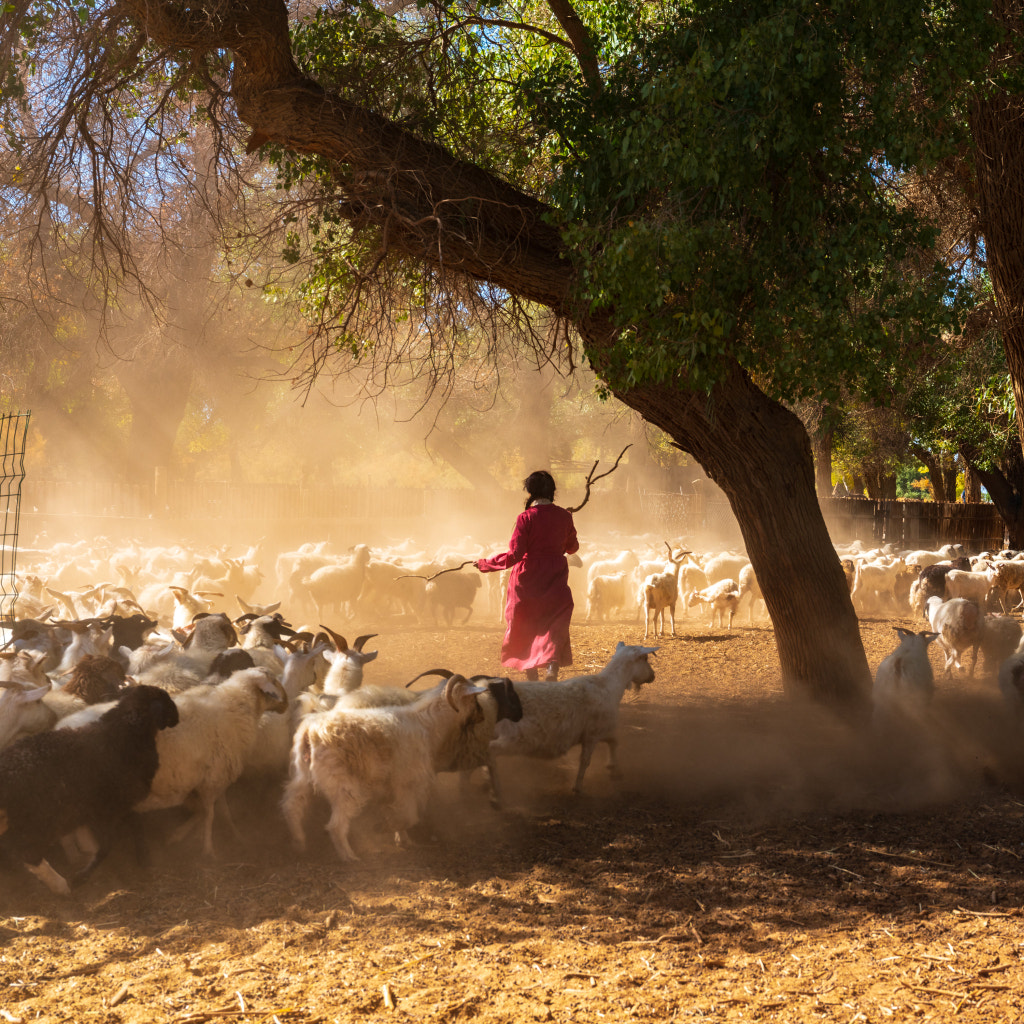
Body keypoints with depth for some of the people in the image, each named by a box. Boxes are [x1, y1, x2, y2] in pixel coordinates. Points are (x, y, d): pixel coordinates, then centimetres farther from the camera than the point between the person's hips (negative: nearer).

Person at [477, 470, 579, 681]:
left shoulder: (526, 517, -14)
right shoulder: (563, 516, -1)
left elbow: (514, 555, -17)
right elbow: (572, 547, 15)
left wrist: (486, 564, -5)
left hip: (527, 579, -2)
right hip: (555, 581, 2)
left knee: (526, 627, 14)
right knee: (555, 625, 3)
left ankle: (531, 674, 21)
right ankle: (552, 664, -22)